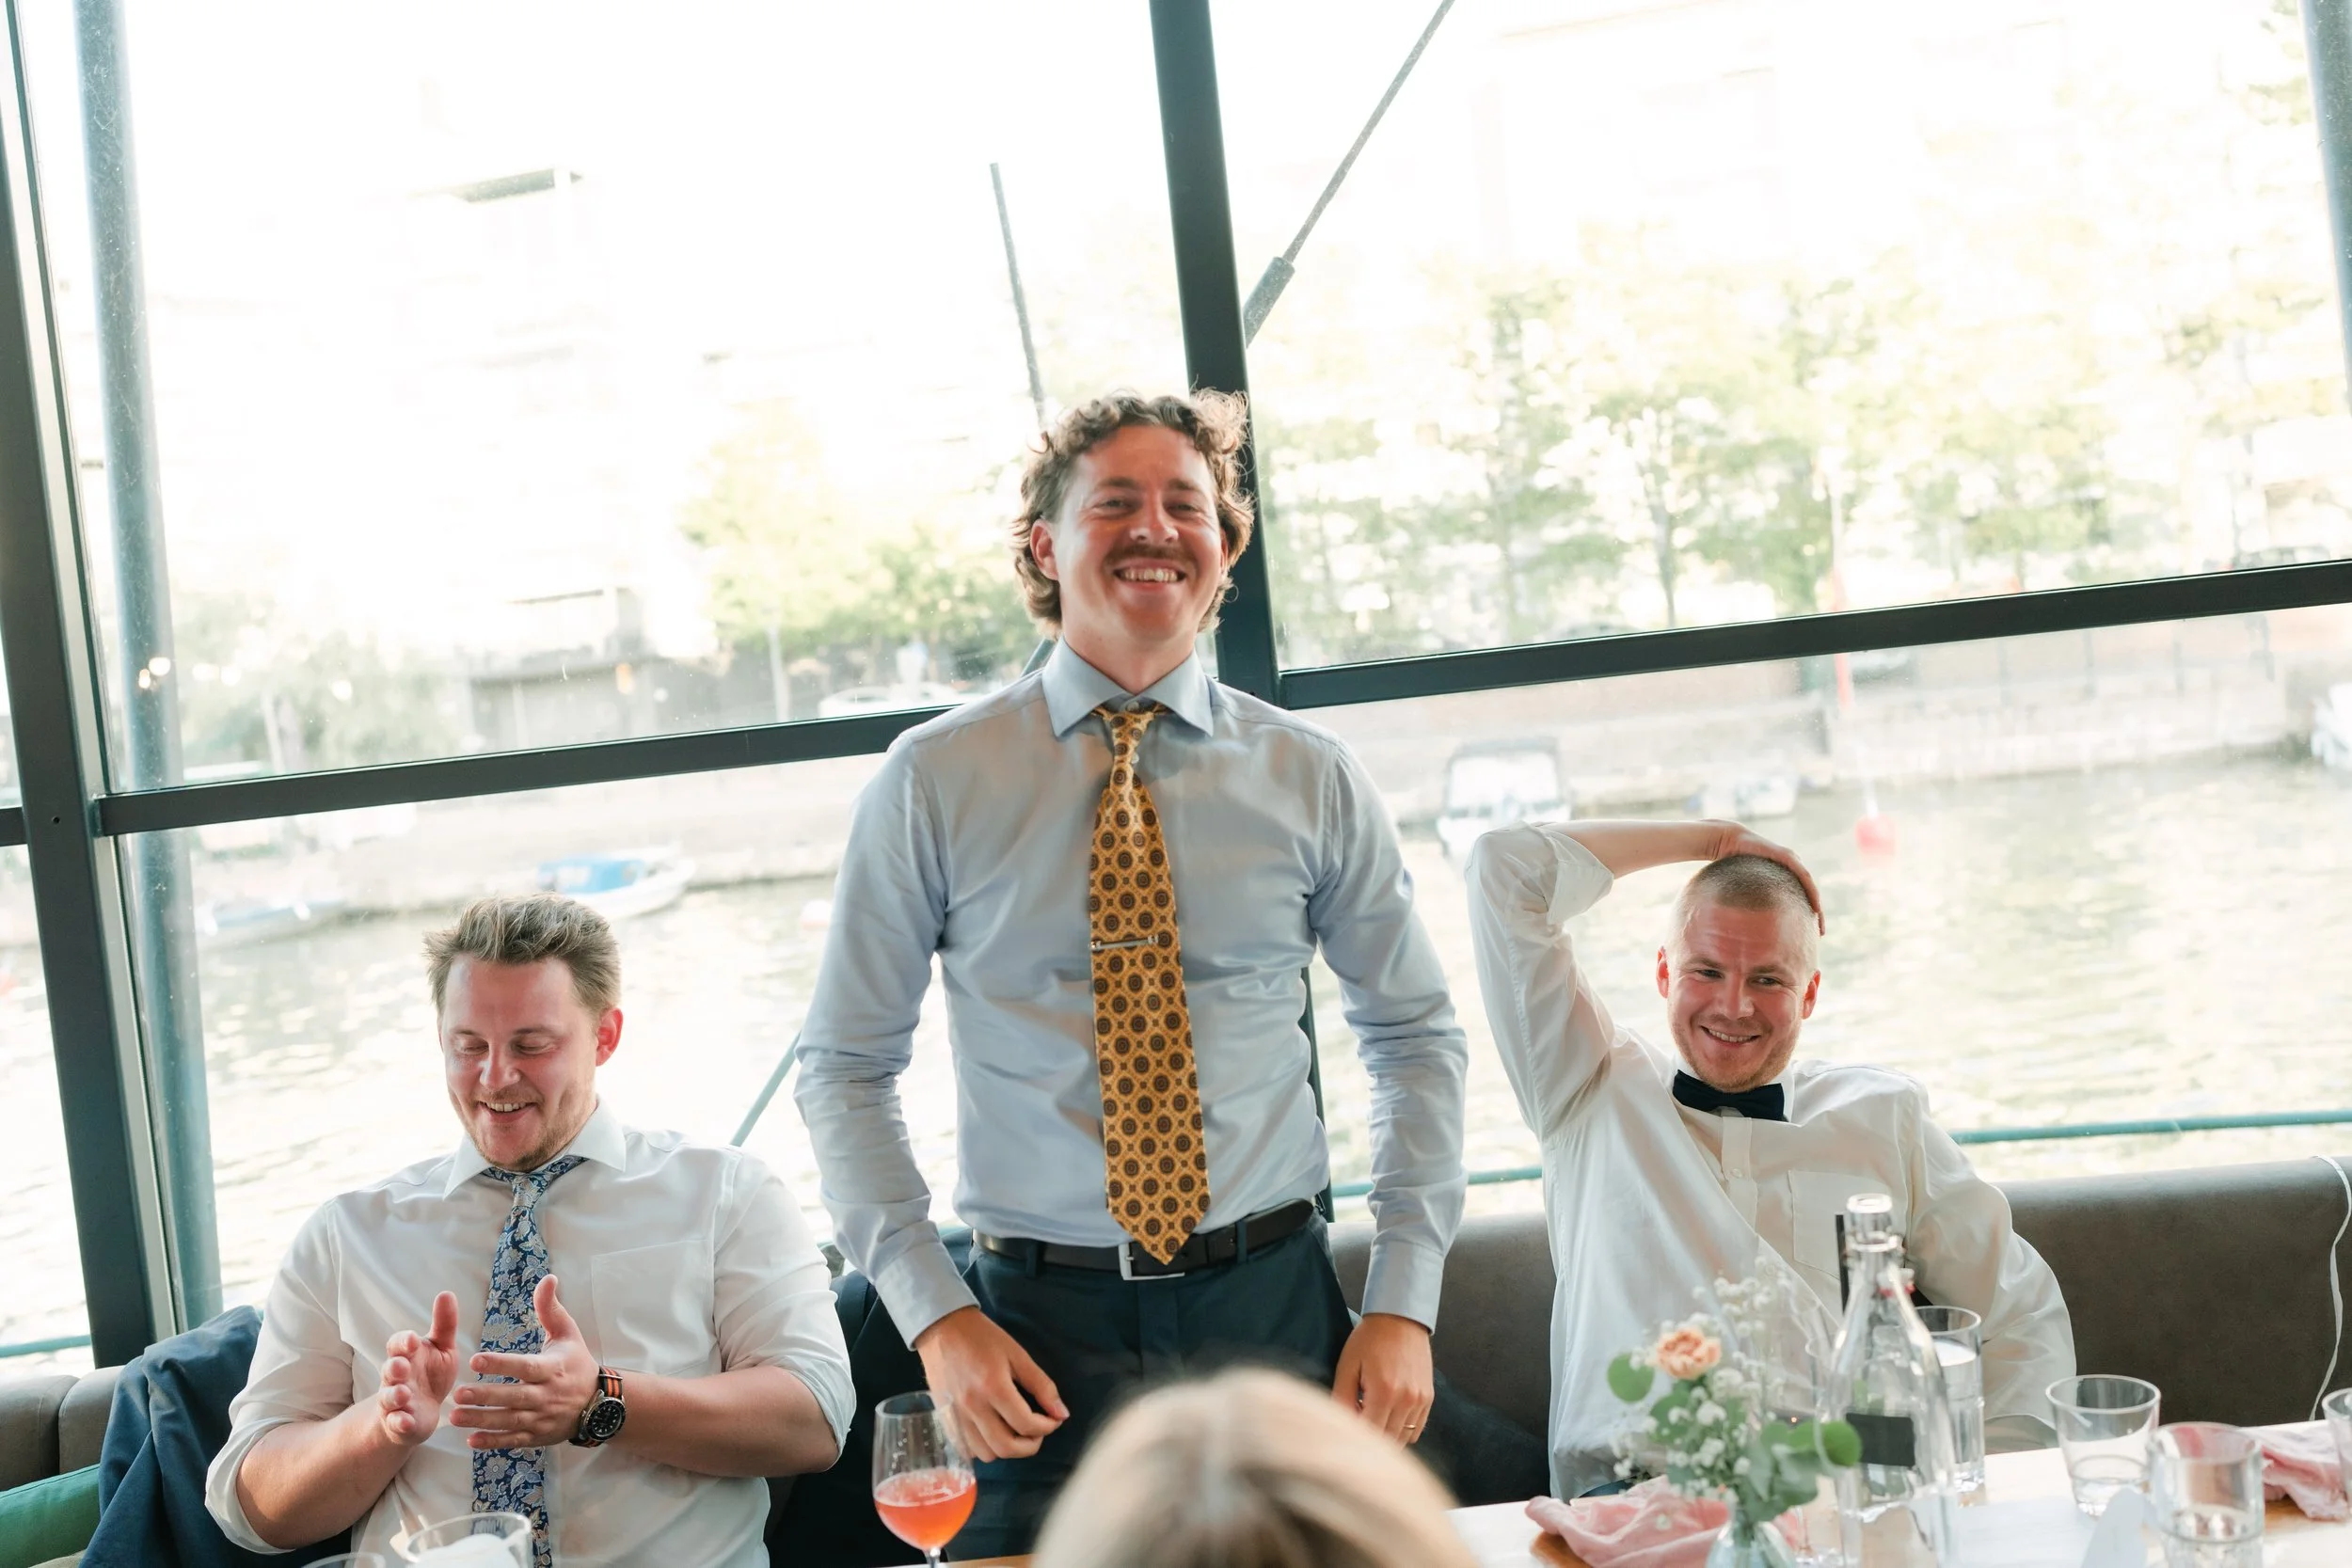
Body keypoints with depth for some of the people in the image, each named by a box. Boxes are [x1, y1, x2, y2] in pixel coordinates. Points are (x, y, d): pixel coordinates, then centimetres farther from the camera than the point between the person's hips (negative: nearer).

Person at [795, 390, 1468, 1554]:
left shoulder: (1311, 779, 3)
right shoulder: (933, 781, -2)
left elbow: (1416, 1035, 9)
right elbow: (845, 1069, 1)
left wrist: (1405, 1303, 1)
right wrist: (935, 1315, -9)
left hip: (1276, 1302, 2)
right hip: (1042, 1326, -1)